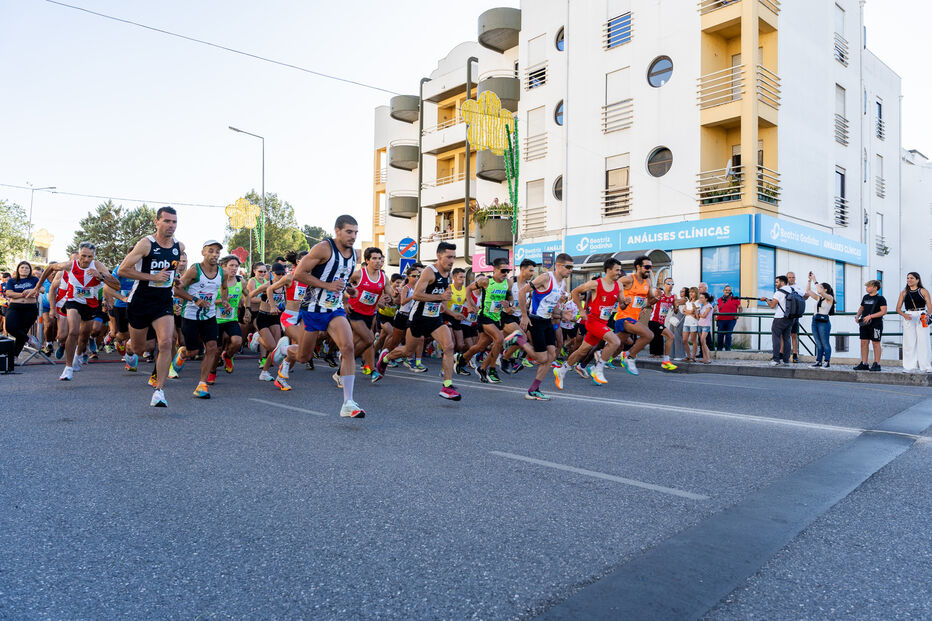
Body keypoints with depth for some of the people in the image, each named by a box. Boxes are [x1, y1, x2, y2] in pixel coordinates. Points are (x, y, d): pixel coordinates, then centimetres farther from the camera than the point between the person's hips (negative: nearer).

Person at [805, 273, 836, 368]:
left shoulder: (830, 298, -5)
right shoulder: (818, 298, 14)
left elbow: (820, 291, -22)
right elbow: (808, 290, 18)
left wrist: (815, 281, -15)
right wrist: (810, 279, 10)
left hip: (824, 322, -7)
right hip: (815, 321, 7)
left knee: (825, 344, -2)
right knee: (818, 344, 9)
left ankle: (827, 362, 3)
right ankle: (818, 361, 12)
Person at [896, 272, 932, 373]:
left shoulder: (923, 291, 4)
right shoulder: (904, 293, 12)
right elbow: (898, 308, 10)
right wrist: (904, 315, -10)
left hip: (921, 317, -2)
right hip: (909, 318, 2)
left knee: (923, 341, -5)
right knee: (909, 343, 0)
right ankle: (910, 367, 4)